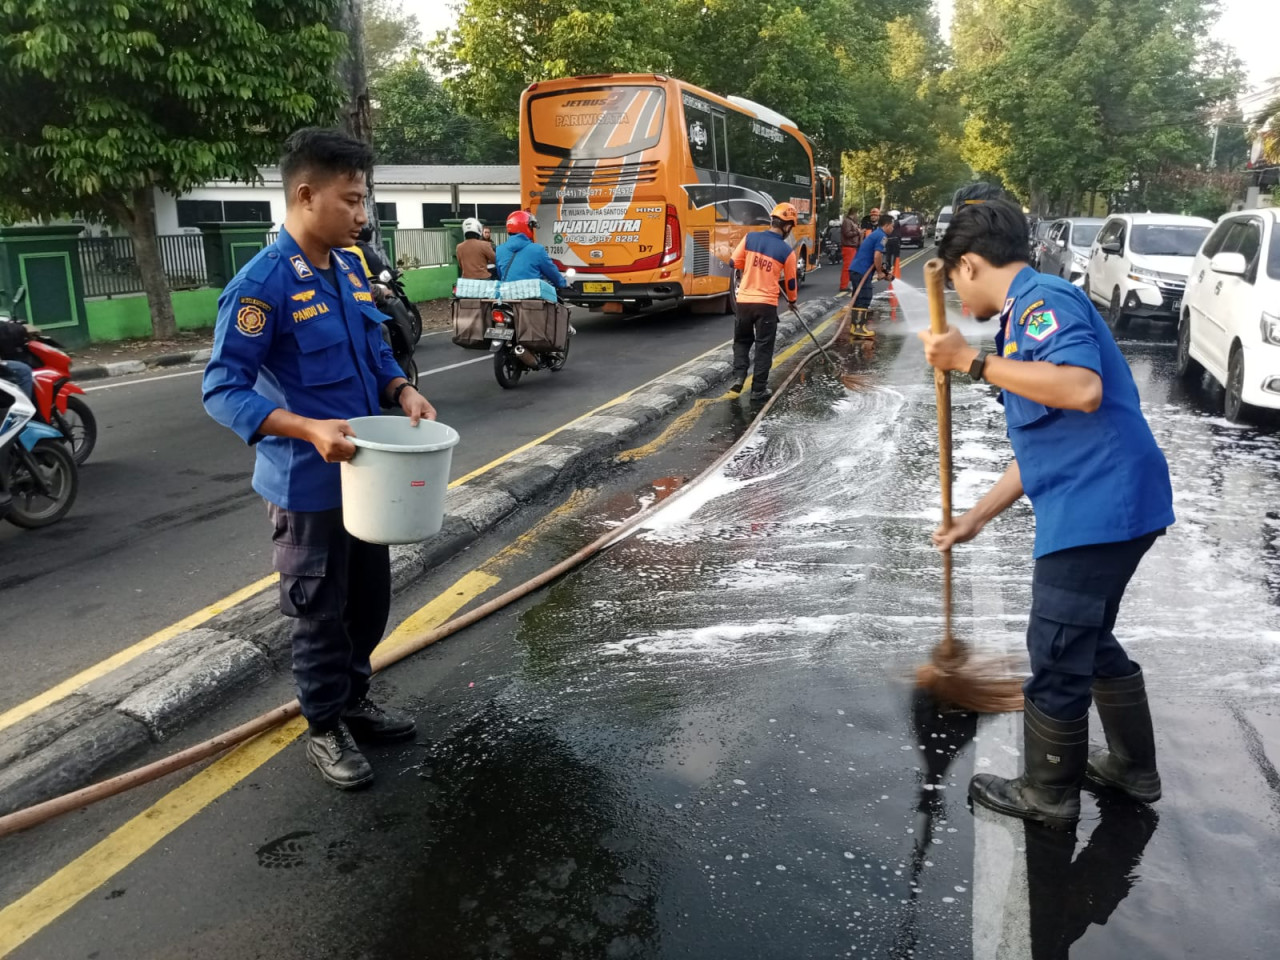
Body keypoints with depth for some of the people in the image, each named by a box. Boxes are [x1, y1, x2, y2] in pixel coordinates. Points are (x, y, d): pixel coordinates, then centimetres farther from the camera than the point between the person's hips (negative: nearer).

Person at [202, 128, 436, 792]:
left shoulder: (348, 270, 5)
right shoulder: (261, 284, -19)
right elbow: (222, 389, -21)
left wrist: (403, 392, -5)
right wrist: (308, 429, -33)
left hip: (364, 474, 8)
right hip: (307, 485, -7)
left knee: (370, 599, 20)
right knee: (320, 611, 9)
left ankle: (353, 700, 40)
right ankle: (325, 729, 28)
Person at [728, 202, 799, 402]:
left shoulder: (750, 237, -4)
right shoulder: (786, 251, -8)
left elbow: (735, 263, 5)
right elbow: (790, 282, 3)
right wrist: (792, 299, 23)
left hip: (744, 300, 3)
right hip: (767, 303, -3)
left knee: (742, 340, 22)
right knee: (764, 346, 8)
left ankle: (739, 376, 7)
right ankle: (759, 390, 11)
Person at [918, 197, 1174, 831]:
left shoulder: (1044, 300, -11)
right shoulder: (1026, 318, 20)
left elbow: (1083, 390, -30)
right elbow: (1039, 446, 23)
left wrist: (972, 362, -25)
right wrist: (976, 518, 26)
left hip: (1097, 508, -10)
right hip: (1107, 508, 10)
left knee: (1057, 656, 3)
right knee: (1089, 640, 24)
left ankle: (1048, 796, 22)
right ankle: (1133, 767, 41)